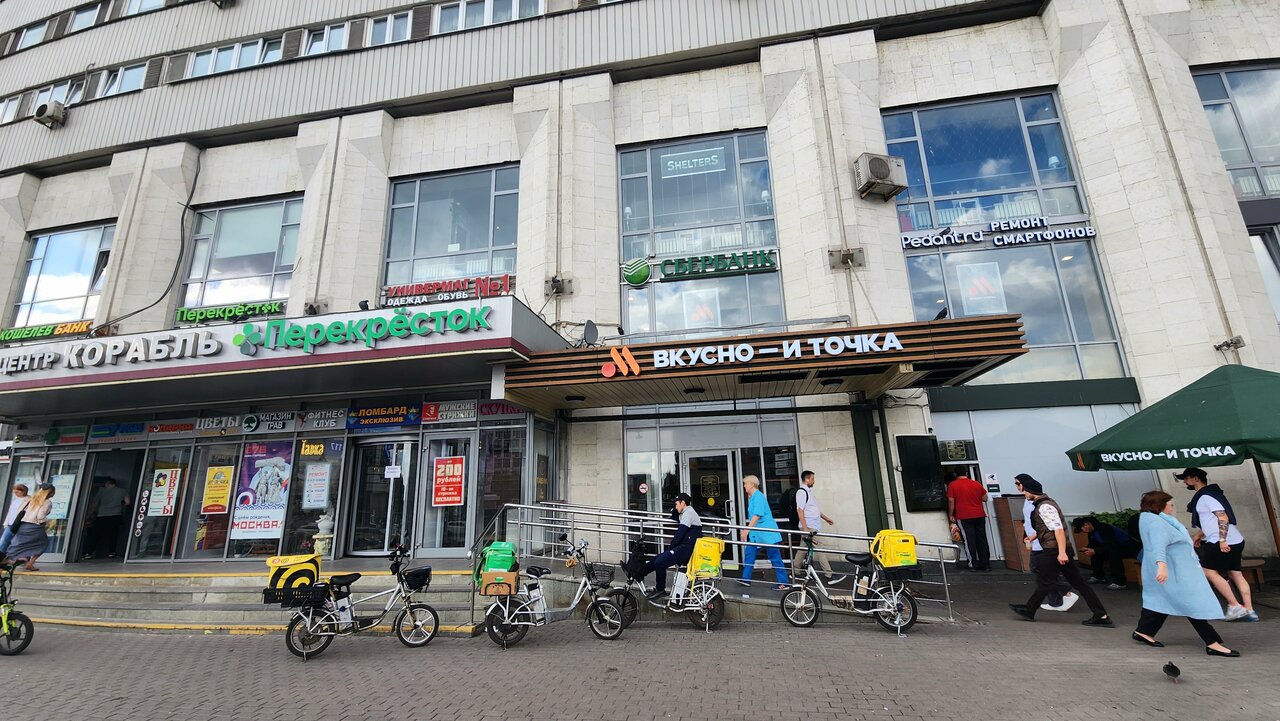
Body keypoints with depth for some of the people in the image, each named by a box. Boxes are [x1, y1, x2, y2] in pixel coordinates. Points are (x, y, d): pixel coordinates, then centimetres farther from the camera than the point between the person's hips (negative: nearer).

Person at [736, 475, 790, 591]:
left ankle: (784, 583, 6)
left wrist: (747, 529, -27)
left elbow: (757, 515, -25)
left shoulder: (758, 496, -16)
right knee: (749, 554, 11)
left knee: (775, 558, -2)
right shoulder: (752, 497, 12)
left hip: (766, 533, -10)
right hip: (756, 533, 10)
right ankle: (746, 578, 19)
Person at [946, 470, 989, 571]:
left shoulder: (952, 485, -6)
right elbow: (985, 498, 11)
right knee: (982, 540, 10)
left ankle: (974, 564, 3)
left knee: (969, 541, 2)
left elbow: (951, 501, -7)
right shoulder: (976, 484, 5)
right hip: (980, 515, 4)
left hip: (964, 517, -3)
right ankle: (986, 564, 13)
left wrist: (950, 515, 2)